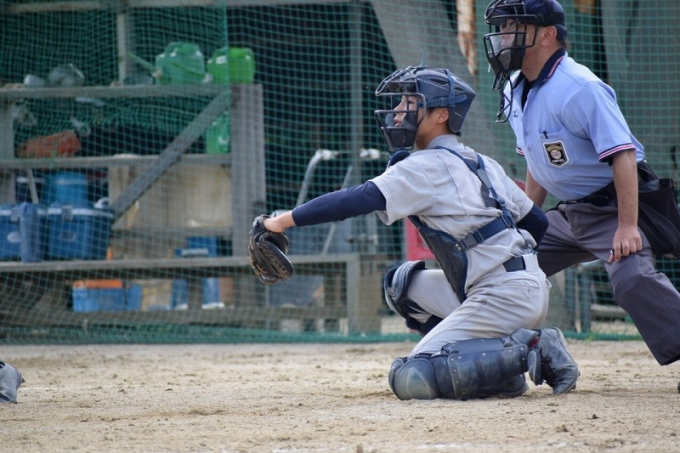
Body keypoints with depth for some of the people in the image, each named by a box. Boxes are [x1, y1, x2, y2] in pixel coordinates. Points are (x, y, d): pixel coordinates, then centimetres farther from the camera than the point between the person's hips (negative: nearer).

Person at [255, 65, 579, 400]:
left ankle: (530, 349, -13)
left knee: (411, 380, -13)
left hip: (505, 296, -9)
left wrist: (285, 220, -16)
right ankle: (497, 363, 7)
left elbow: (359, 200, -17)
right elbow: (536, 221, 20)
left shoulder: (428, 166, -8)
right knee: (402, 284, 20)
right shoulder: (481, 163, 17)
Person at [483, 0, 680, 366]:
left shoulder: (579, 88, -21)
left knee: (632, 277, -29)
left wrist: (627, 226, -31)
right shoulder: (514, 90, 6)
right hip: (569, 213, 9)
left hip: (612, 208, -9)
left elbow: (622, 154, -25)